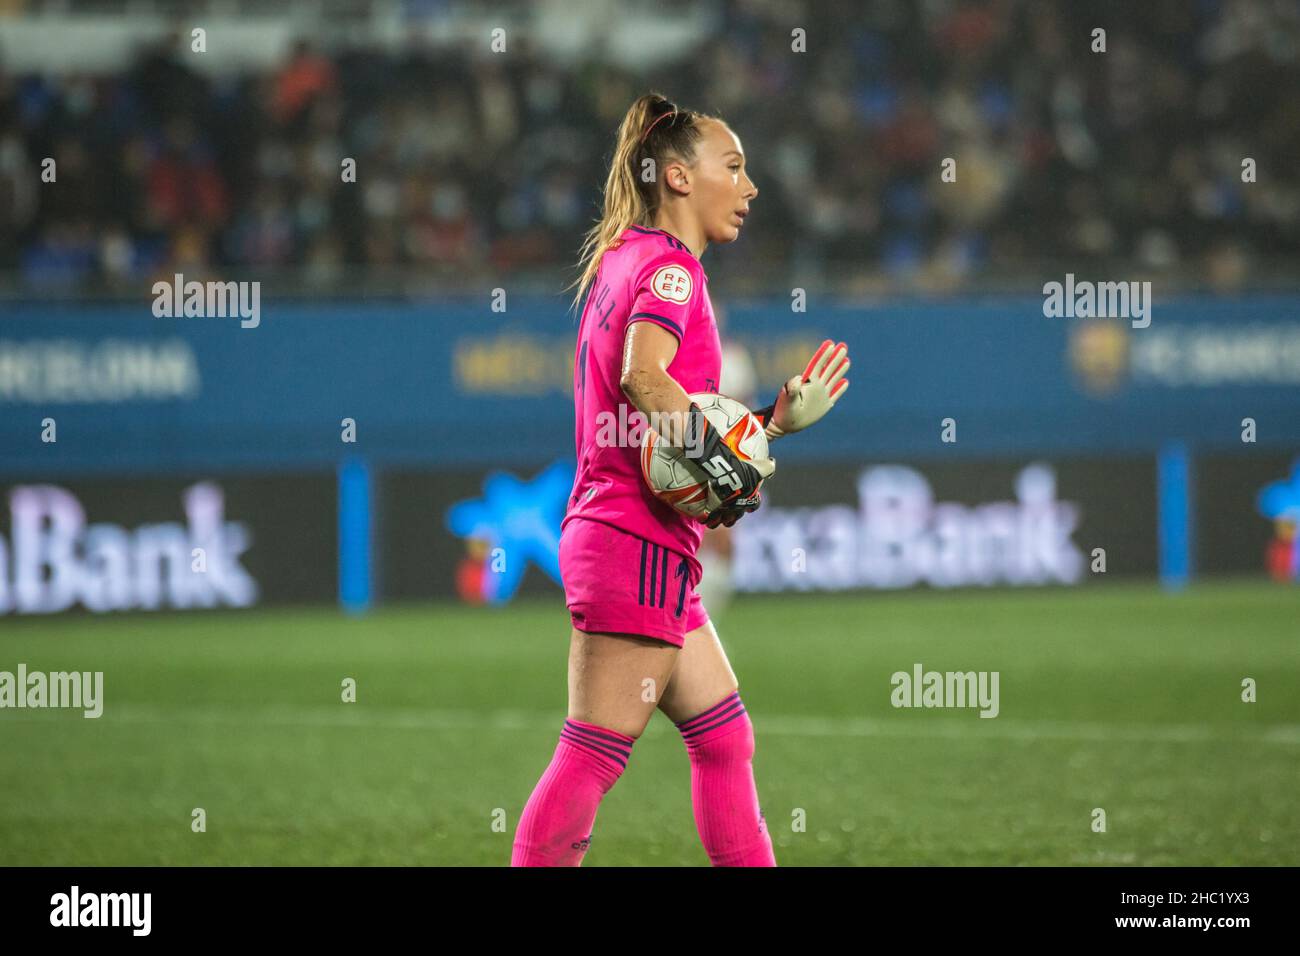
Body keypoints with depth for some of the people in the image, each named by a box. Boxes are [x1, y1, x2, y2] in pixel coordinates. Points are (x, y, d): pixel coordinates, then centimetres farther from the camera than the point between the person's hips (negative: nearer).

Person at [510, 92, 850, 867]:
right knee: (595, 754, -9)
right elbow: (643, 374, -29)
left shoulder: (623, 261, 20)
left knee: (725, 735, 13)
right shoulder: (670, 265, -9)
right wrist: (726, 462, -22)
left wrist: (780, 417, 17)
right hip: (638, 543, -10)